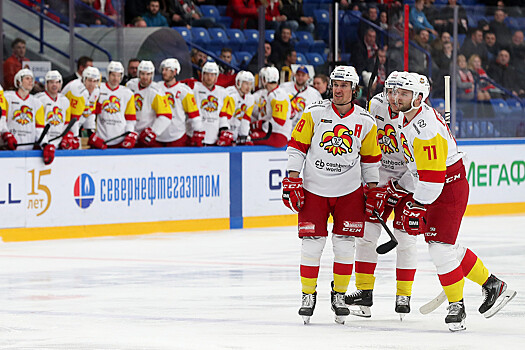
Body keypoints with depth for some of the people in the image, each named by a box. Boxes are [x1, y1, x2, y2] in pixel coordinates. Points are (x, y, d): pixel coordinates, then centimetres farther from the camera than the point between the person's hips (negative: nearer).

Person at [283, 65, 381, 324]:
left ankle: (339, 295, 15)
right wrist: (292, 181, -7)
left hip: (349, 191, 1)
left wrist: (374, 190, 10)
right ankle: (308, 296, 11)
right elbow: (297, 147, -1)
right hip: (313, 189, -1)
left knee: (345, 243, -1)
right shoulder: (314, 114, -5)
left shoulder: (365, 122, 1)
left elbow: (370, 159, 11)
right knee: (312, 243, -3)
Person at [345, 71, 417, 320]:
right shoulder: (376, 105, -5)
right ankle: (364, 291, 4)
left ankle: (404, 295, 7)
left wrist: (398, 186, -21)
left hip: (408, 183, -4)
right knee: (366, 232, -2)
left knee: (405, 238, -4)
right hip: (379, 178, 4)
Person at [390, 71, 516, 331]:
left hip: (449, 188, -10)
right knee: (446, 246, 13)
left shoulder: (425, 127, -26)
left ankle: (456, 306, -2)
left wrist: (417, 207, -28)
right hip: (432, 189, 10)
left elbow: (432, 176, -29)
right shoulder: (404, 118, 6)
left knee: (440, 246, -12)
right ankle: (492, 285, 24)